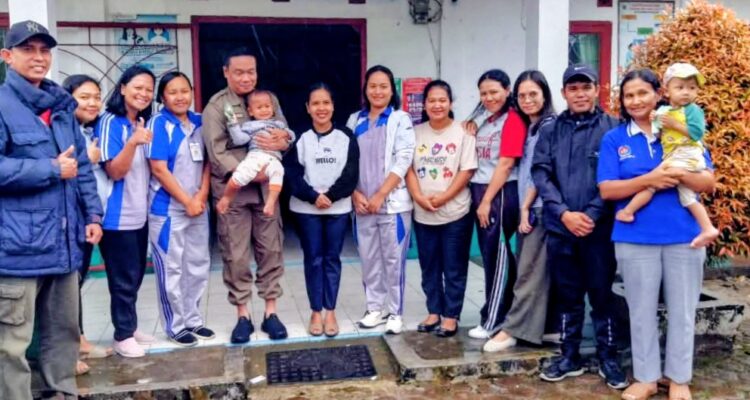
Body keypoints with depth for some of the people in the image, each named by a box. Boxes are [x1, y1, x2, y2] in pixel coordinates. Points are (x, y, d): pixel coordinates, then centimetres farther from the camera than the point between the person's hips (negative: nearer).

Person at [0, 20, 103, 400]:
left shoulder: (61, 105, 15)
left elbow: (82, 164, 19)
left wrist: (92, 213, 12)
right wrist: (52, 170, -13)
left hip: (64, 240, 7)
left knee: (64, 329, 18)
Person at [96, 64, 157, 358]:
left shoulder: (144, 123, 9)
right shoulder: (111, 122, -13)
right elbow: (114, 171, -19)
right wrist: (132, 142, -32)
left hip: (140, 213, 7)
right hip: (118, 216, -7)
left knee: (135, 275, 15)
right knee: (123, 278, 1)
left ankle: (130, 326, 29)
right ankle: (123, 336, 14)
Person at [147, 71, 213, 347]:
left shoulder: (199, 123, 6)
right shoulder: (159, 124, -10)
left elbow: (207, 162, 8)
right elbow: (159, 169, -15)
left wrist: (202, 196, -7)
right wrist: (187, 201, -14)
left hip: (198, 207, 6)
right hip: (168, 208, -6)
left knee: (199, 265, 13)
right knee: (171, 269, 3)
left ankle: (192, 319, 27)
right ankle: (175, 326, 17)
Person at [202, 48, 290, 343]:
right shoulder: (216, 107, -5)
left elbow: (288, 136, 7)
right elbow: (217, 154, -13)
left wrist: (280, 142, -17)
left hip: (267, 188, 4)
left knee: (271, 250, 8)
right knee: (236, 256, 4)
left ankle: (270, 313, 20)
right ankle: (242, 315, 18)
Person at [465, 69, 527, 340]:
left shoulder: (512, 120, -8)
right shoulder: (482, 120, 15)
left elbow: (505, 165, -14)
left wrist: (487, 200, -15)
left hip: (501, 194, -8)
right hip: (479, 191, 8)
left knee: (496, 254, -1)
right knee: (490, 254, 12)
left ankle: (493, 320, 7)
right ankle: (507, 312, 23)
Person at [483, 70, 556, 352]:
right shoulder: (528, 128, 17)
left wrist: (526, 207, -8)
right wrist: (523, 208, 5)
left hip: (540, 207, -8)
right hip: (527, 207, 8)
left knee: (529, 272, -5)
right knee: (536, 271, 11)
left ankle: (513, 330, -3)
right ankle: (547, 325, 18)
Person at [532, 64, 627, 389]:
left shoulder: (612, 128, -1)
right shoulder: (550, 131, 8)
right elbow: (540, 174, 0)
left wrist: (592, 215, -15)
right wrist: (564, 213, -12)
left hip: (599, 228, -2)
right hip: (559, 227, 3)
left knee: (602, 294, 6)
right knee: (567, 294, 12)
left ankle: (608, 358, 21)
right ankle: (569, 356, 24)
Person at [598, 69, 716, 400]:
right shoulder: (614, 139, 1)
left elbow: (709, 183, 0)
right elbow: (607, 189, -7)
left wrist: (680, 175, -21)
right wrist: (649, 179, -20)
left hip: (683, 236, 1)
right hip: (635, 239, 0)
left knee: (682, 311, 10)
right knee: (641, 311, 10)